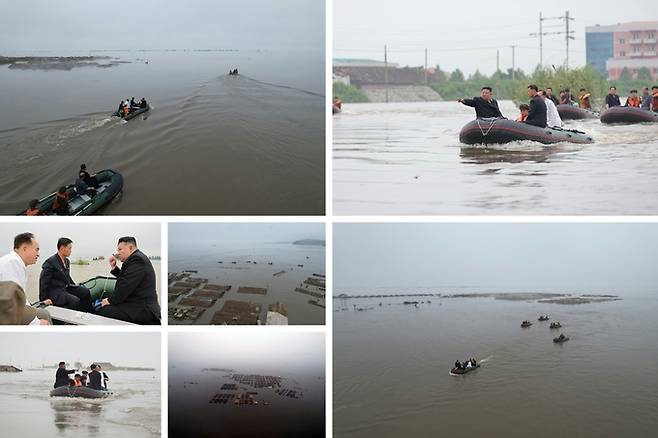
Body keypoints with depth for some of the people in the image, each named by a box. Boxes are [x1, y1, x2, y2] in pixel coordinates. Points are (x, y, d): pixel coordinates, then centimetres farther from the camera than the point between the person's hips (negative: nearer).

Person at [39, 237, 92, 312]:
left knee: (85, 292, -6)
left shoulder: (67, 261, 12)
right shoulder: (50, 262, -15)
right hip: (55, 291, -9)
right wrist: (44, 298, -15)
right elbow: (43, 281, -14)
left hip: (66, 288, 9)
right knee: (75, 301, -28)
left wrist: (76, 287, 13)